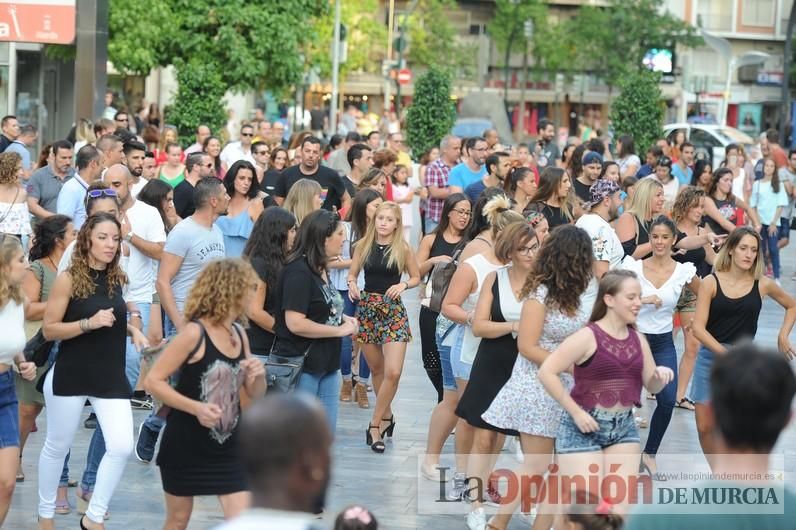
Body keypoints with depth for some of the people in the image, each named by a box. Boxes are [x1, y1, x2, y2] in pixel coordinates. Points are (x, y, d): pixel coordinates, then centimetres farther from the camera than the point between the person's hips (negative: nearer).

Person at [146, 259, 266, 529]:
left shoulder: (239, 334, 4)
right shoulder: (195, 333, -17)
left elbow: (255, 395, 14)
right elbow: (153, 381, -18)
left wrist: (258, 375, -9)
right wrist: (196, 408, -27)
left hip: (227, 446, 5)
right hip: (186, 446, -5)